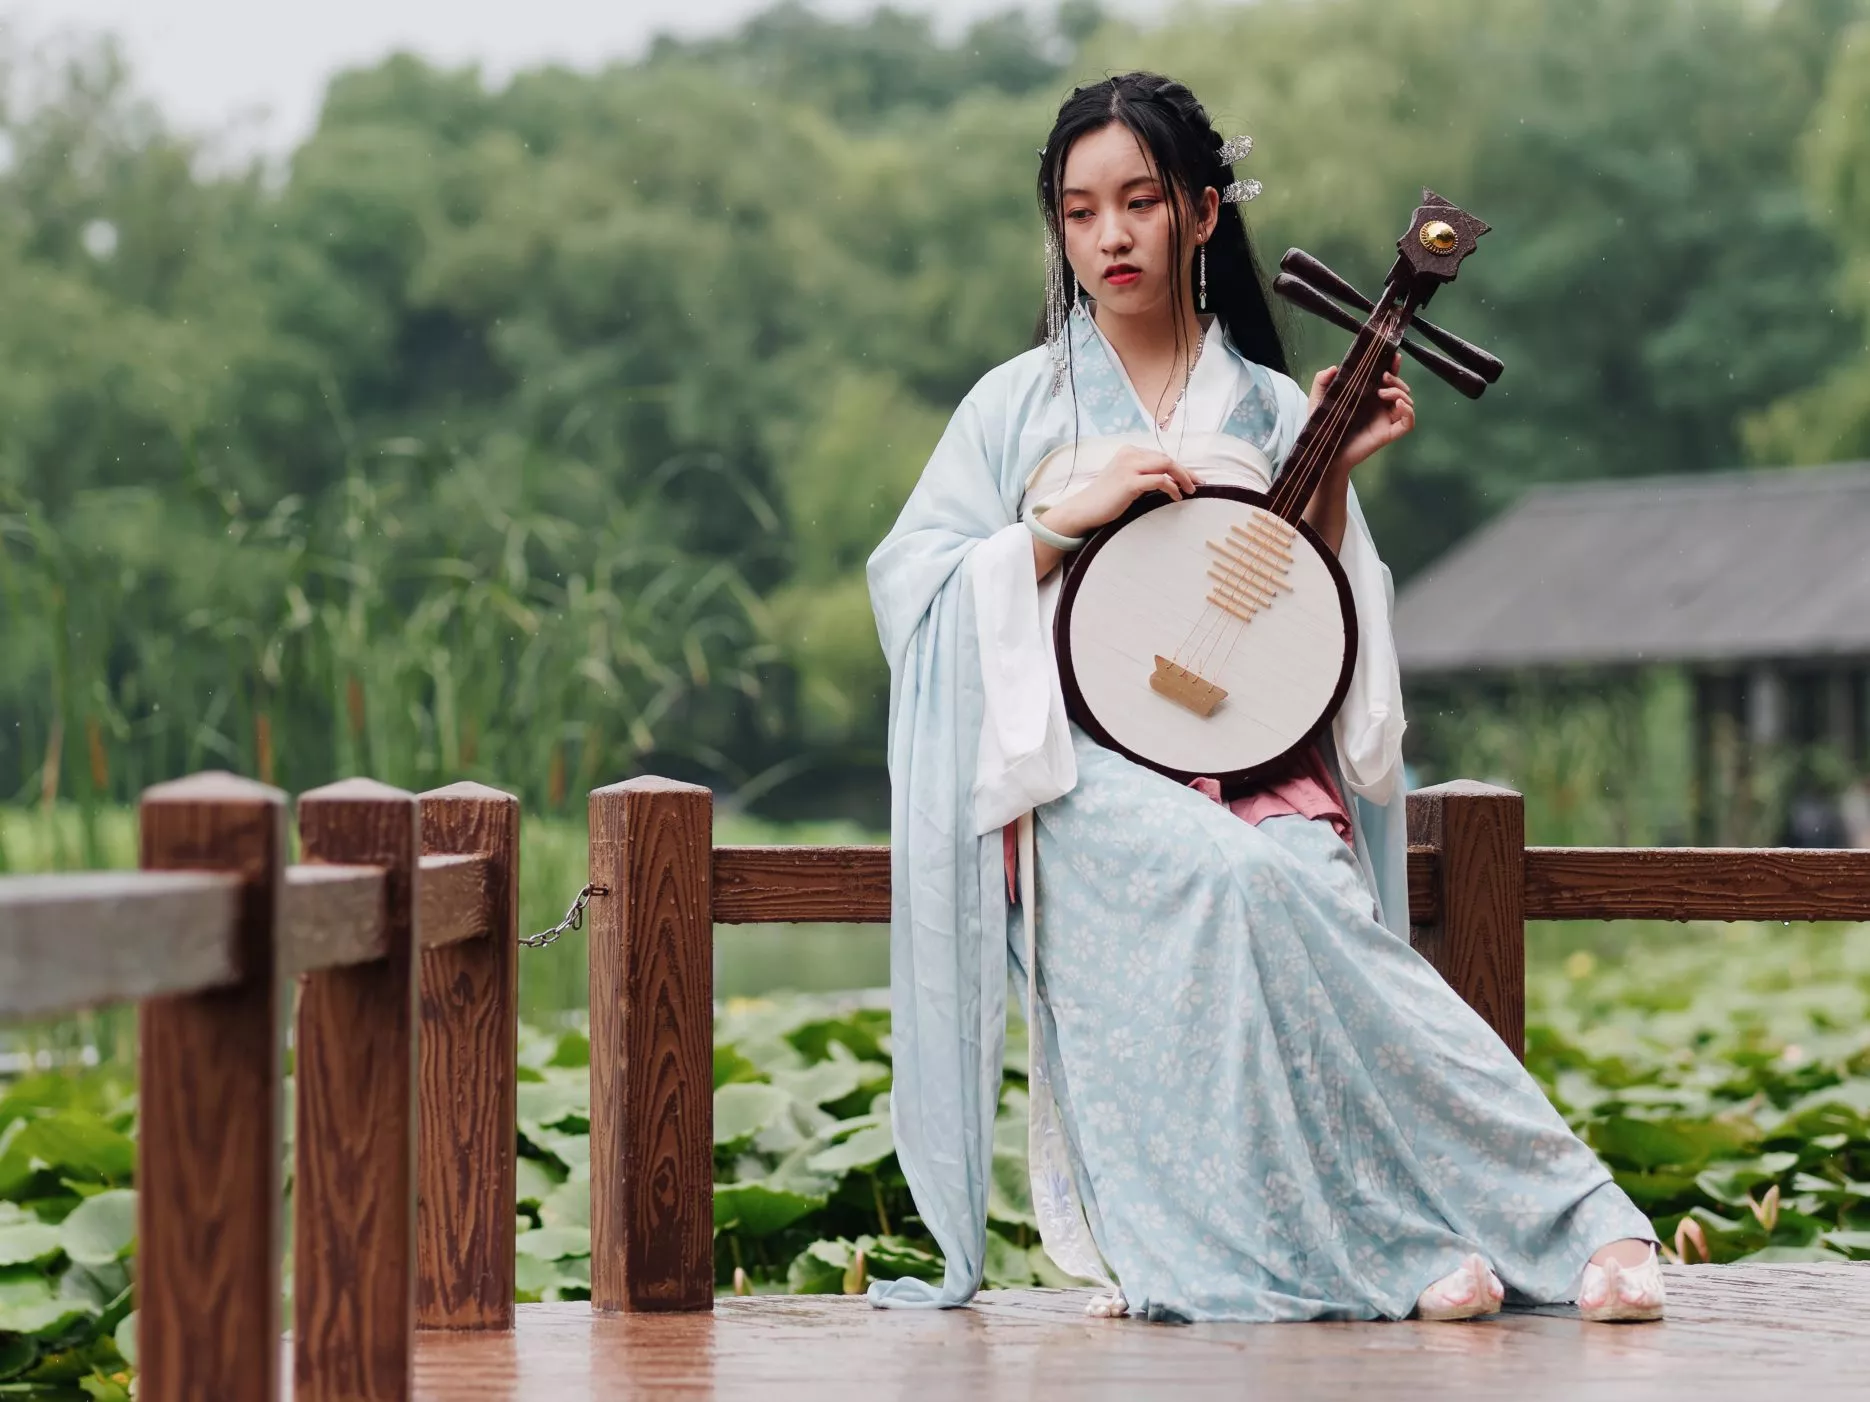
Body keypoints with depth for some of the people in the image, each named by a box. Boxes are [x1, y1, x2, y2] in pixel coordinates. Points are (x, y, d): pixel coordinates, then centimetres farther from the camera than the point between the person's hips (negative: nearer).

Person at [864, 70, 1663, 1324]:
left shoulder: (1272, 413, 17)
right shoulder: (1020, 404, 14)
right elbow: (911, 588, 4)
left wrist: (1333, 480, 1)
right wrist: (1068, 517, -7)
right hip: (1084, 770, -1)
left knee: (1296, 888, -35)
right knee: (1241, 881, -35)